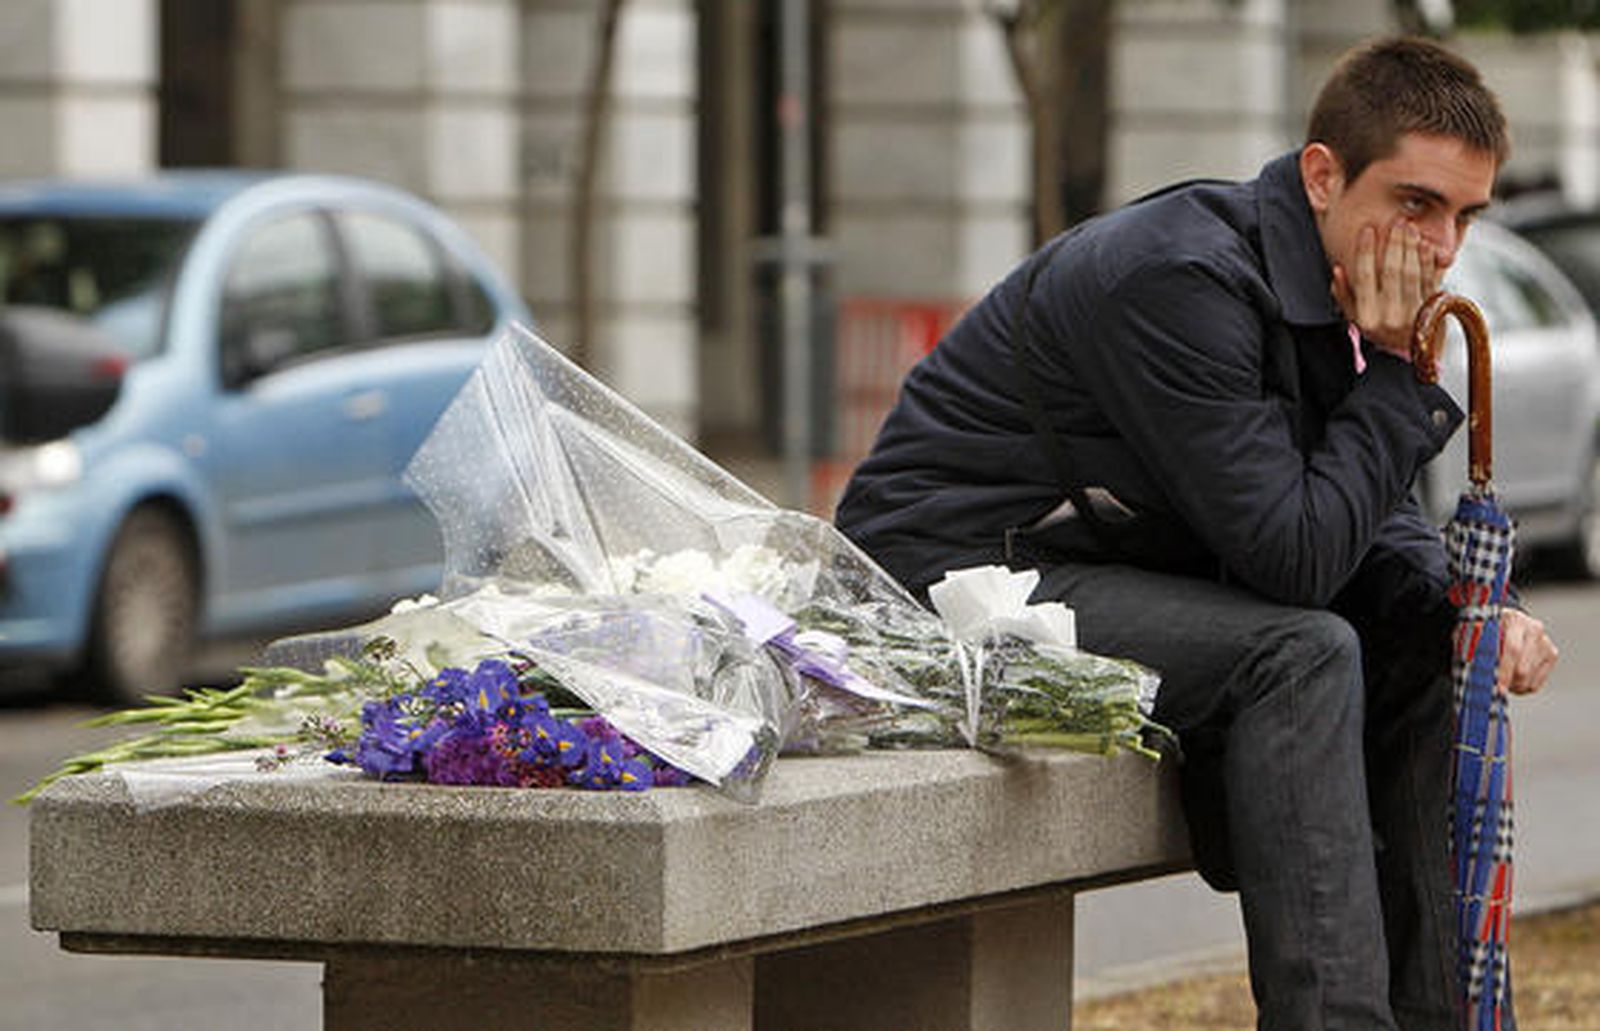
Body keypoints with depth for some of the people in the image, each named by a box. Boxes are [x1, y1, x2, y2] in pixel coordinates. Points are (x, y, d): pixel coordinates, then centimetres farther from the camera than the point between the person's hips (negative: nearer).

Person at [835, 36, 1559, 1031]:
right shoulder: (1183, 283, -25)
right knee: (1299, 652, -27)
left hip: (1099, 572, 10)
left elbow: (1369, 523, 12)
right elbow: (1292, 558, -28)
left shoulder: (1330, 285, 4)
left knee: (1418, 646, 1)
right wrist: (1395, 376, -20)